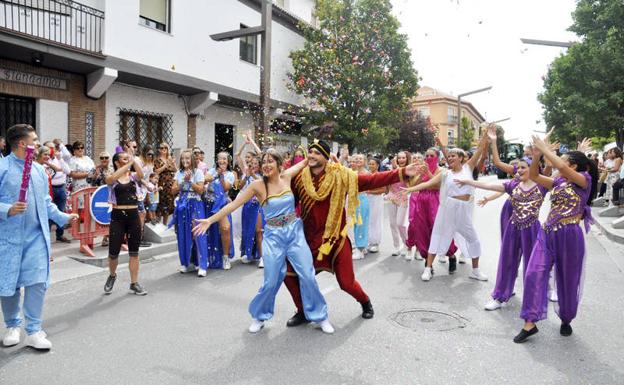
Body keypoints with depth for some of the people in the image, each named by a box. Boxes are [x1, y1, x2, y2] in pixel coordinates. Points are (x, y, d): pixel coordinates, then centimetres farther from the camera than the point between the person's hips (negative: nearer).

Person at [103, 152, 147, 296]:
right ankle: (112, 276, 33)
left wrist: (133, 160, -17)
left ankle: (134, 283, 18)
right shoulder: (111, 178, 0)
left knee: (134, 252, 7)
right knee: (113, 251, 3)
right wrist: (128, 163, -24)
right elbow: (112, 178, -25)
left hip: (133, 215, 2)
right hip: (117, 216, -2)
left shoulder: (133, 176, 6)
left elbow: (141, 174, -17)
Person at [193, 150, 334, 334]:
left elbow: (305, 162, 14)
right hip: (273, 236, -2)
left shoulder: (286, 177, 0)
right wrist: (210, 220, -11)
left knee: (308, 276, 0)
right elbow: (233, 204, -8)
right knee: (271, 282, -2)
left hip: (295, 232, 2)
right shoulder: (258, 185, -7)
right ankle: (258, 316, 26)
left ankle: (319, 316, 19)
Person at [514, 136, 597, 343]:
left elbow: (561, 168, -21)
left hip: (569, 236, -6)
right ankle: (530, 323, -1)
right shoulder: (558, 182, 15)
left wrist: (544, 148, -12)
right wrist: (536, 156, 0)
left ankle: (566, 320, 32)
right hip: (548, 233, 6)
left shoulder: (585, 180, -3)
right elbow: (534, 176, 16)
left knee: (568, 280, 9)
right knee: (534, 274, -5)